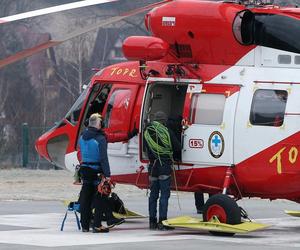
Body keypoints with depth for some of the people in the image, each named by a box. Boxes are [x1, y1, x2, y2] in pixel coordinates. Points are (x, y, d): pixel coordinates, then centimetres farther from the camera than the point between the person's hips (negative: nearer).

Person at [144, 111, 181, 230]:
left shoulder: (147, 132, 4)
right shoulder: (167, 132, -9)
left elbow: (147, 150, 10)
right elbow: (177, 147, -3)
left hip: (153, 167, 5)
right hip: (165, 166, -5)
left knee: (153, 194, 12)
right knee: (164, 195, -3)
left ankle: (152, 221, 14)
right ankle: (162, 222, -7)